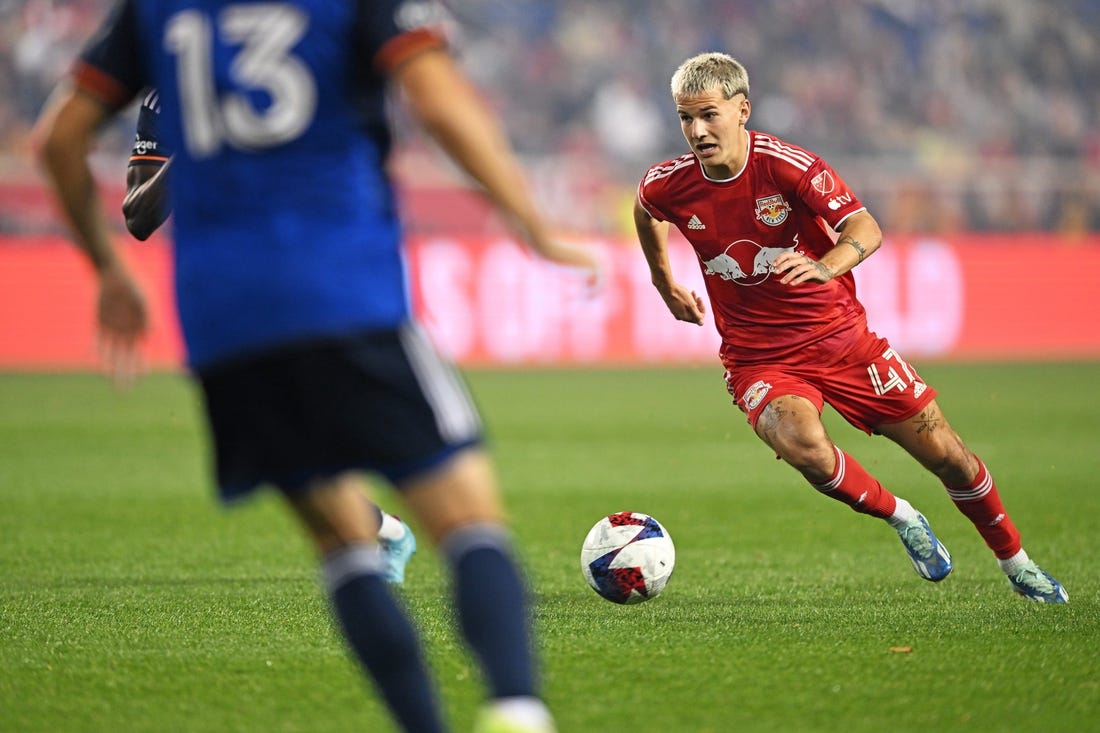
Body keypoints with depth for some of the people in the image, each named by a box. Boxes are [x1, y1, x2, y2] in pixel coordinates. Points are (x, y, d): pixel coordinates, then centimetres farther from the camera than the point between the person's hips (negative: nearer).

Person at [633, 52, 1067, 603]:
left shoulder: (787, 165, -19)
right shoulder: (670, 186, -9)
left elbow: (865, 229, -29)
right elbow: (645, 210, 17)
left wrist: (826, 265, -48)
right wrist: (666, 285, 23)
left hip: (839, 336, -1)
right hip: (759, 360, 1)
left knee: (945, 455, 2)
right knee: (802, 445, -32)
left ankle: (1017, 565, 28)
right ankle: (902, 519, -3)